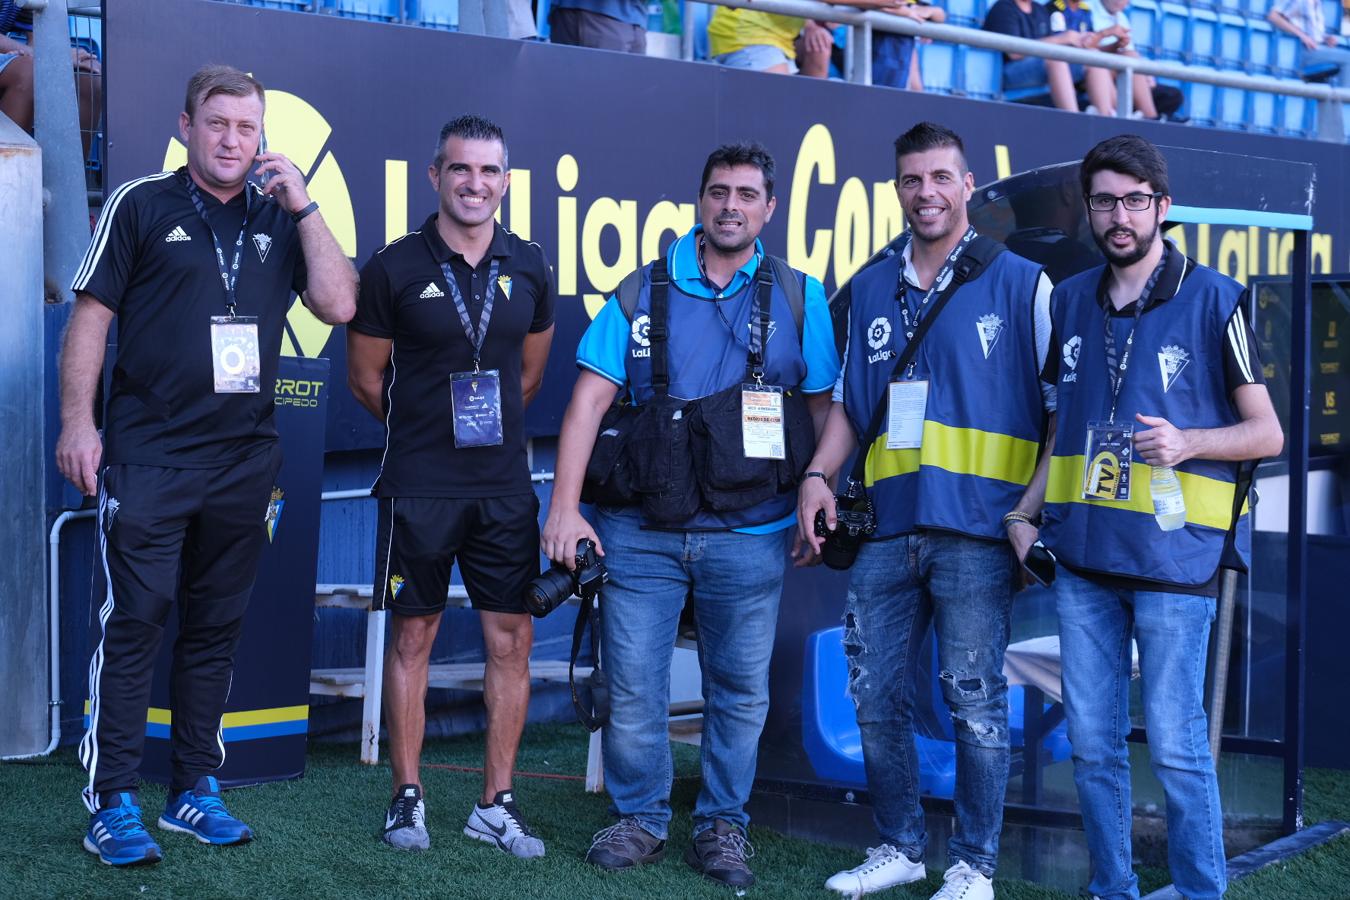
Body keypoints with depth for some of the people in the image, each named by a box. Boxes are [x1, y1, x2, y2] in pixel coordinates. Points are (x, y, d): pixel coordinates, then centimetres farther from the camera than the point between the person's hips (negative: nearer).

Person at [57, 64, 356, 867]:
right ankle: (114, 803, -1)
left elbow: (339, 305, 0)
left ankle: (195, 790, 19)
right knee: (133, 623, -5)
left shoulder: (279, 221, 11)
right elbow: (91, 317, 0)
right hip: (148, 457, -4)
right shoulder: (141, 206, 2)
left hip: (243, 460, 4)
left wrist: (303, 206, -4)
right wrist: (78, 420, -8)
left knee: (216, 627, 9)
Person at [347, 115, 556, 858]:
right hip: (418, 488, -3)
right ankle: (407, 798, 16)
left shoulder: (529, 269, 5)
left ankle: (496, 804, 14)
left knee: (511, 638, 4)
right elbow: (366, 378, 4)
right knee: (413, 636, 5)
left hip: (504, 485, 3)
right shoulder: (395, 268, -5)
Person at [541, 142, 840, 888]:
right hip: (643, 532, 0)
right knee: (632, 687, 3)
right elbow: (588, 402, -1)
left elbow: (824, 408, 7)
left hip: (749, 538, 0)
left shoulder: (799, 298, 4)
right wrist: (565, 507, -8)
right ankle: (638, 819, 20)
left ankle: (722, 826, 22)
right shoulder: (643, 292, 3)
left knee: (740, 693, 7)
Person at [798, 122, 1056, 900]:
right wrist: (819, 475, 7)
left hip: (976, 532, -5)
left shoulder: (1021, 284, 0)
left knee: (975, 700, -1)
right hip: (888, 526, 5)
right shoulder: (870, 290, 14)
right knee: (876, 695, 8)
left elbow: (1063, 406, 0)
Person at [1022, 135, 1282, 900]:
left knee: (1176, 745, -2)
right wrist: (1026, 512, 10)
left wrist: (1188, 442, -18)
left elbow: (1266, 433, -1)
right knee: (1093, 743, 9)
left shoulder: (1214, 299, -3)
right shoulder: (1071, 300, 11)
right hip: (1083, 553, 5)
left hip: (1173, 555, -5)